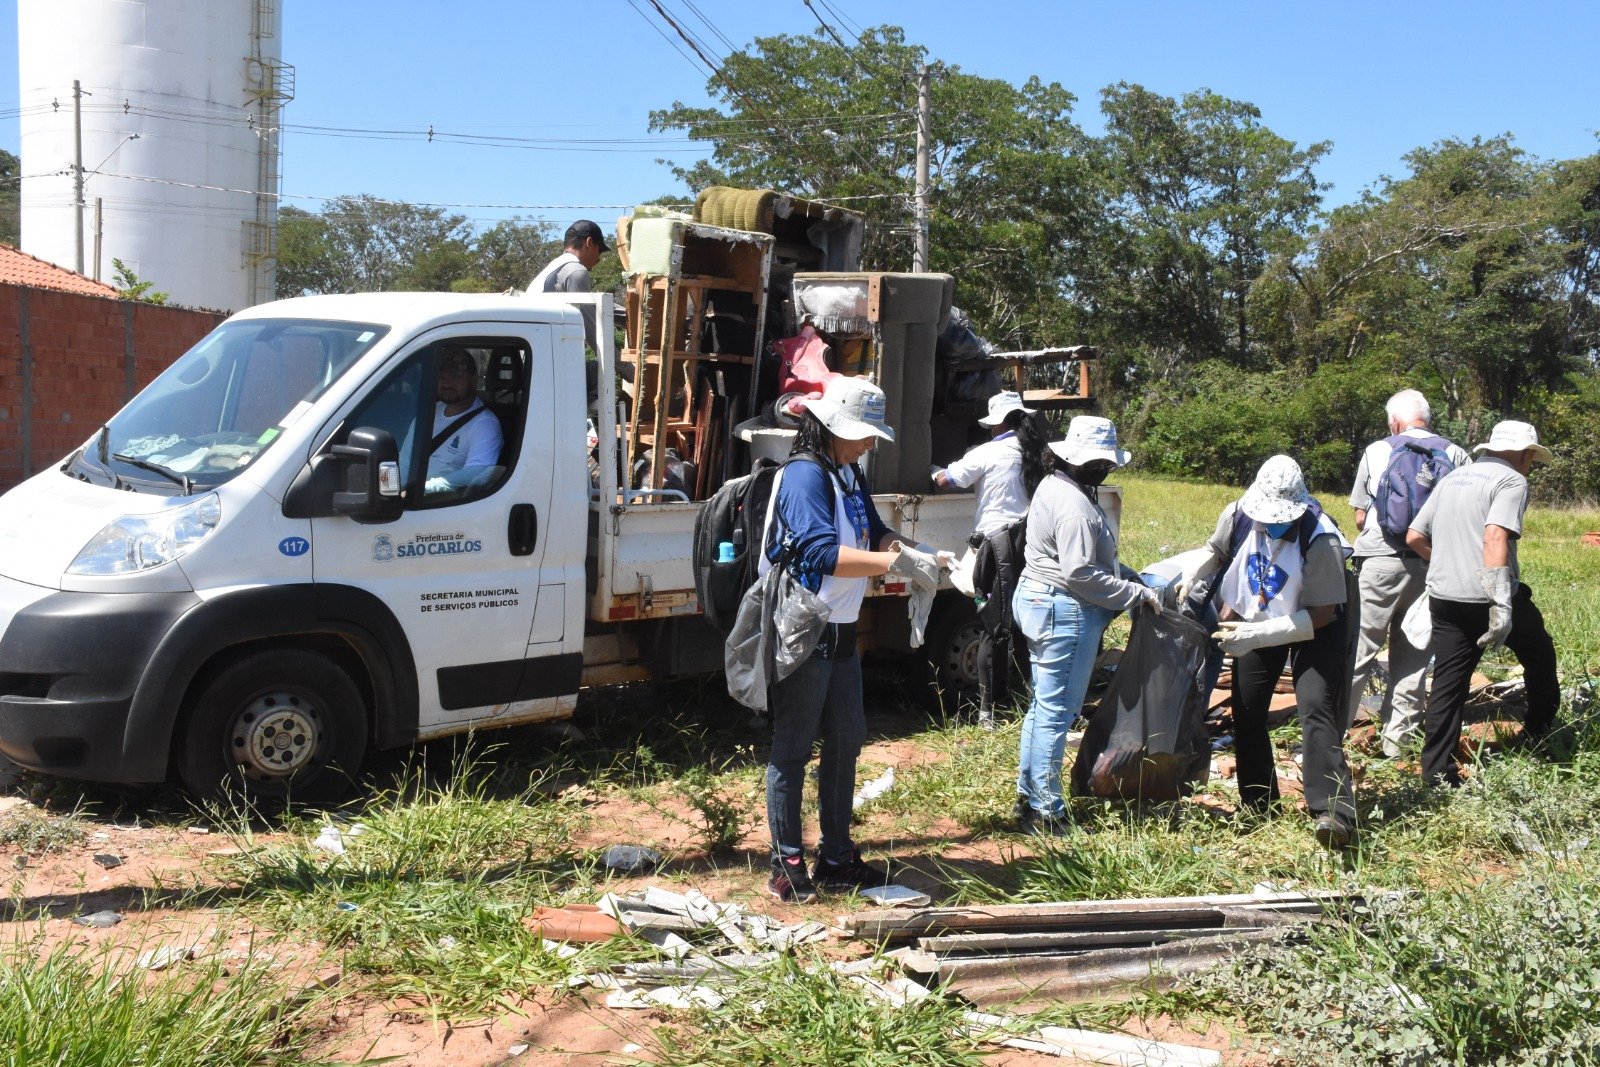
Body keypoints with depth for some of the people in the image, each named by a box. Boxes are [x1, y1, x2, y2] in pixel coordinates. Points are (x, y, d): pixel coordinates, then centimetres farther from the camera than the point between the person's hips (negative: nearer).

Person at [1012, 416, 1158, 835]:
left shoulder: (1054, 486, 12)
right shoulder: (1074, 505, -21)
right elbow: (1080, 573, -26)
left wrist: (1133, 580, 11)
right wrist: (1137, 594, -19)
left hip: (1037, 598, 11)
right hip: (1065, 611, -11)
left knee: (1043, 706, 18)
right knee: (1056, 712, -4)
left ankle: (1028, 797, 27)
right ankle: (1045, 813, 3)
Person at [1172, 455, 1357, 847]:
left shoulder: (1320, 540, -33)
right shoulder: (1237, 516, -19)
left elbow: (1320, 614, -28)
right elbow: (1216, 550, 7)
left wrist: (1256, 635, -34)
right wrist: (1192, 575, -14)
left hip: (1311, 629, -5)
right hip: (1255, 623, 5)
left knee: (1316, 708, -21)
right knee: (1246, 712, 6)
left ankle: (1334, 812, -28)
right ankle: (1258, 807, 19)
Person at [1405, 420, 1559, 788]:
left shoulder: (1452, 478, 17)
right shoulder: (1511, 481, -5)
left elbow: (1414, 537, 15)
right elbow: (1495, 538, -22)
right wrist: (1501, 606, -26)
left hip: (1443, 597, 6)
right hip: (1485, 599, -6)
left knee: (1448, 684, 8)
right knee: (1539, 654, 20)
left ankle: (1437, 771, 5)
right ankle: (1540, 734, 34)